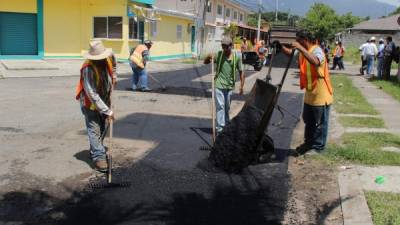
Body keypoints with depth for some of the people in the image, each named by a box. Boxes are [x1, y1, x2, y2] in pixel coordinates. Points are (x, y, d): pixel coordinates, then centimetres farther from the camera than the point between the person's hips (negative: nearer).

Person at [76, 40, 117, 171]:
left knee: (102, 128, 14)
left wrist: (114, 75, 7)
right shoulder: (88, 69, -33)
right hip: (90, 102, -7)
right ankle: (98, 157, -8)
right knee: (94, 129, -11)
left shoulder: (109, 57, -13)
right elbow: (92, 95, -34)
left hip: (104, 100, 7)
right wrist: (107, 111, -33)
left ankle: (94, 151, 29)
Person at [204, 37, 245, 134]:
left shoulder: (237, 56, -2)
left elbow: (241, 72, 3)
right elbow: (205, 62, 7)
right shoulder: (219, 54, -2)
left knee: (227, 107, 15)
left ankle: (226, 125, 32)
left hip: (229, 86, 2)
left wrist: (241, 86, -3)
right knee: (220, 106, -7)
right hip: (219, 85, -1)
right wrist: (208, 57, -15)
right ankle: (220, 128, -7)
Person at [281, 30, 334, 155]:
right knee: (308, 121, 20)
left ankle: (318, 147, 16)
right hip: (310, 93, 9)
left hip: (320, 94, -9)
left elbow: (315, 62, -41)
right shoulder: (304, 51, 8)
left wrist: (300, 48, -43)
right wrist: (281, 47, -4)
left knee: (319, 123, 4)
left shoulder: (316, 50, -21)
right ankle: (309, 143, 34)